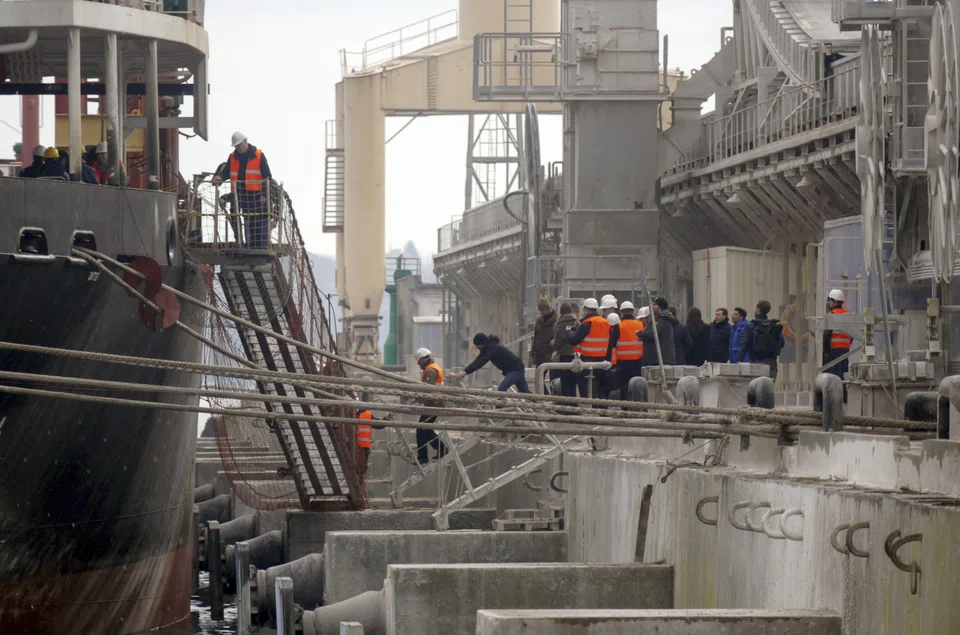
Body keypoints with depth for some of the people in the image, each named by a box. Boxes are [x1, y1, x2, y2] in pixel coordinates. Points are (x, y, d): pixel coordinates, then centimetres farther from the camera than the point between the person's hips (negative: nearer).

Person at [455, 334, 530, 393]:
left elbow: (481, 362, -35)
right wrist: (464, 371, -11)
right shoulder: (489, 346, 4)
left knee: (501, 390, -20)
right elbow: (478, 360, 0)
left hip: (515, 369, -10)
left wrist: (465, 372, -42)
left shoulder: (492, 348, -25)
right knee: (524, 392, 16)